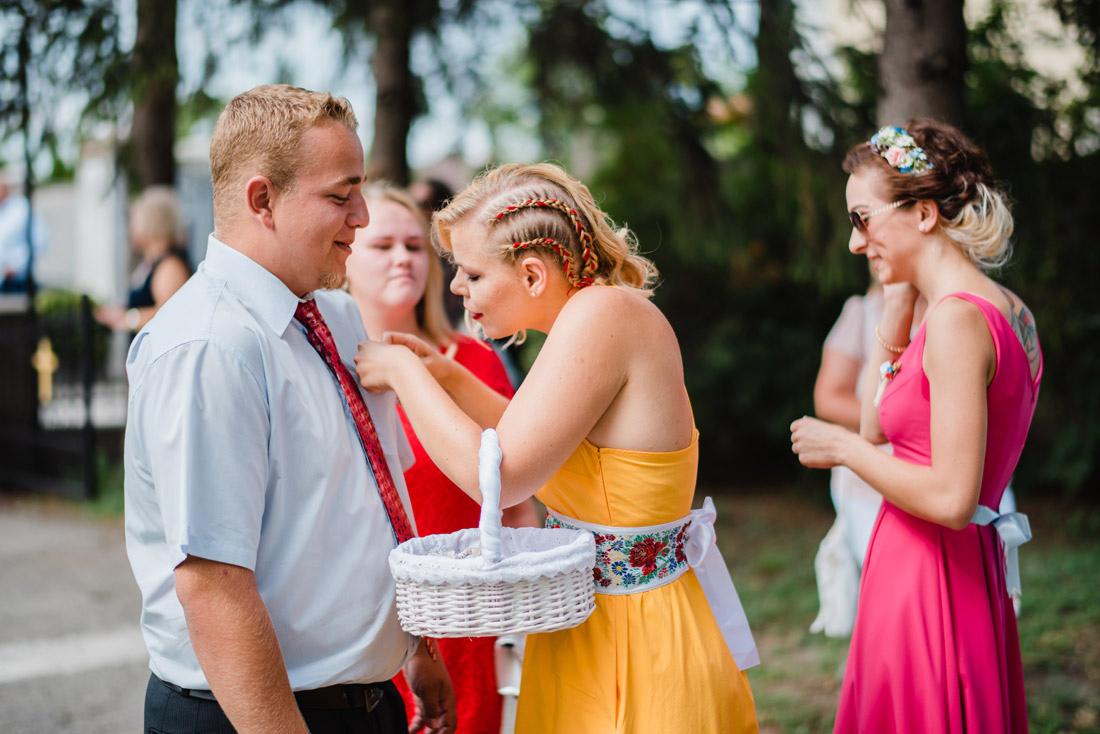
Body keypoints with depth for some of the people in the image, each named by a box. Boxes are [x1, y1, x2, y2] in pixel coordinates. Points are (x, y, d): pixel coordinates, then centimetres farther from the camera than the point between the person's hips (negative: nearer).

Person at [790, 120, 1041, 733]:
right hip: (971, 578, 10)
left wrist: (840, 447, -12)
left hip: (927, 587, -10)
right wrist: (894, 325, 6)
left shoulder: (959, 319, -20)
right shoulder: (1006, 309, 9)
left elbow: (952, 498, -24)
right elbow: (878, 427, 15)